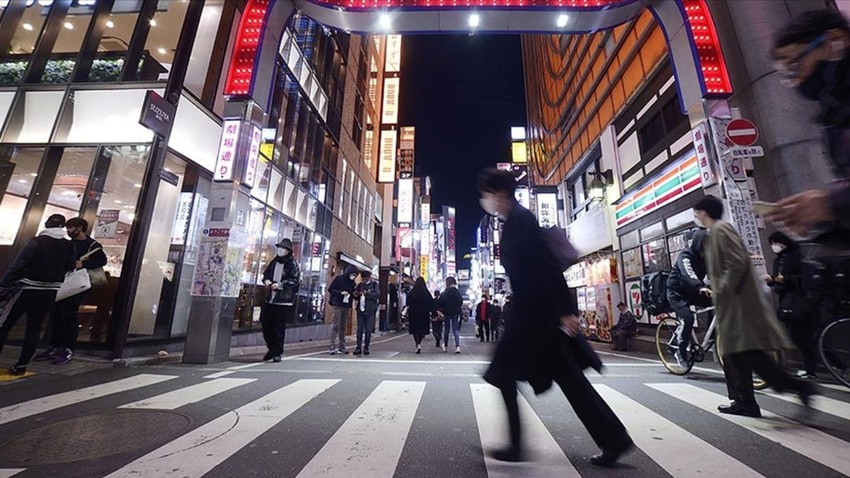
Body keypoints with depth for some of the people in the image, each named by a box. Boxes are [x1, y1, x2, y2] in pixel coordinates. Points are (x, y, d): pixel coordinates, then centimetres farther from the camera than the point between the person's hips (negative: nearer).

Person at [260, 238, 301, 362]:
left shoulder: (293, 263, -6)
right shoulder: (274, 261, 12)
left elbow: (295, 280, -12)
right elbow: (265, 274, 23)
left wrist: (280, 285, -19)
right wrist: (266, 281, 1)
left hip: (284, 301, -6)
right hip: (270, 299, 6)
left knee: (279, 328, -1)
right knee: (266, 325, 10)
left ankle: (277, 353, 13)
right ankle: (271, 349, 30)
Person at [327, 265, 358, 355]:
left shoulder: (352, 282, 12)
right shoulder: (339, 278, -3)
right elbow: (330, 289, -5)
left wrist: (350, 307, 11)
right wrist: (340, 292, -16)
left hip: (346, 307, 5)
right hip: (338, 305, -5)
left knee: (343, 327, 7)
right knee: (336, 326, -8)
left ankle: (342, 346, 12)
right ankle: (332, 346, -4)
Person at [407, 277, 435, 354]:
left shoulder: (411, 293, -4)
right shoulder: (427, 293, -3)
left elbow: (408, 304, -1)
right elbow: (431, 304, -2)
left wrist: (408, 313, 9)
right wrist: (433, 314, 3)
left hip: (414, 314, -1)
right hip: (424, 314, 1)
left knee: (415, 330, 4)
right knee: (421, 329, 15)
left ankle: (418, 345, -15)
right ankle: (419, 344, 23)